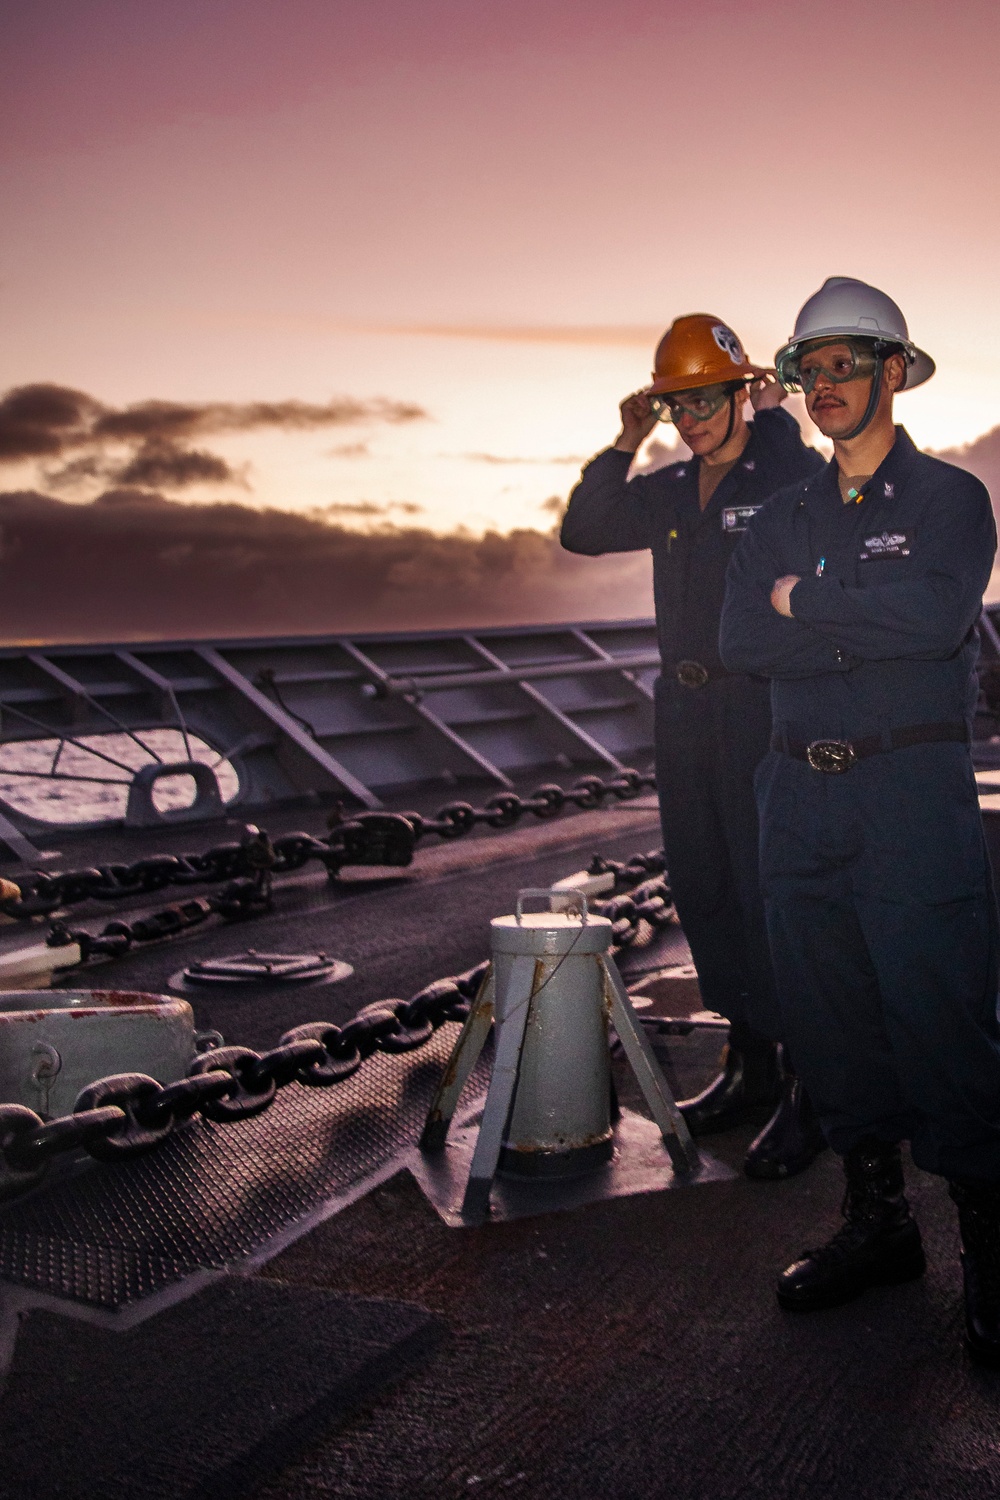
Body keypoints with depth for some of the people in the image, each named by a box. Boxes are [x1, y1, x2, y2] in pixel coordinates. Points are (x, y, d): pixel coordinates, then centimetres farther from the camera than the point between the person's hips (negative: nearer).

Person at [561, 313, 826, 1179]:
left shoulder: (787, 473, -7)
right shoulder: (670, 493, 15)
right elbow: (583, 533, 12)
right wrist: (626, 444, 6)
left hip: (768, 710, -8)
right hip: (687, 712, 8)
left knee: (774, 895, -8)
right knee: (704, 893, 12)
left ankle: (812, 1090, 4)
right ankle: (751, 1068, 26)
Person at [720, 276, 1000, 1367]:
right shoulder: (780, 519, 16)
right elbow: (739, 643, 1)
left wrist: (807, 603, -7)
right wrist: (868, 626, -9)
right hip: (801, 793, 5)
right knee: (827, 1017, 9)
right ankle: (877, 1224, 25)